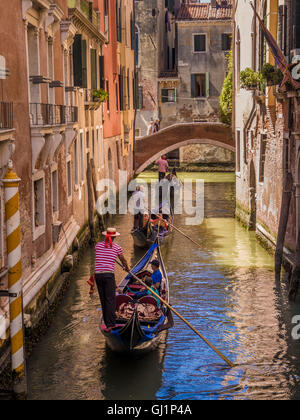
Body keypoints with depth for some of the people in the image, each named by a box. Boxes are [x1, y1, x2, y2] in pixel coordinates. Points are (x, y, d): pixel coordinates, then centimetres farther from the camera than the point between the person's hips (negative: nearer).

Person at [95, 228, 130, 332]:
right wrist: (127, 268, 39)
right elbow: (123, 260, 18)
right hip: (109, 275, -3)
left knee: (103, 299, 11)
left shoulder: (98, 245, 8)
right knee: (110, 300, -3)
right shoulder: (117, 248, 1)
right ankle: (110, 324, -12)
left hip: (98, 275, 4)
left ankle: (107, 323, 17)